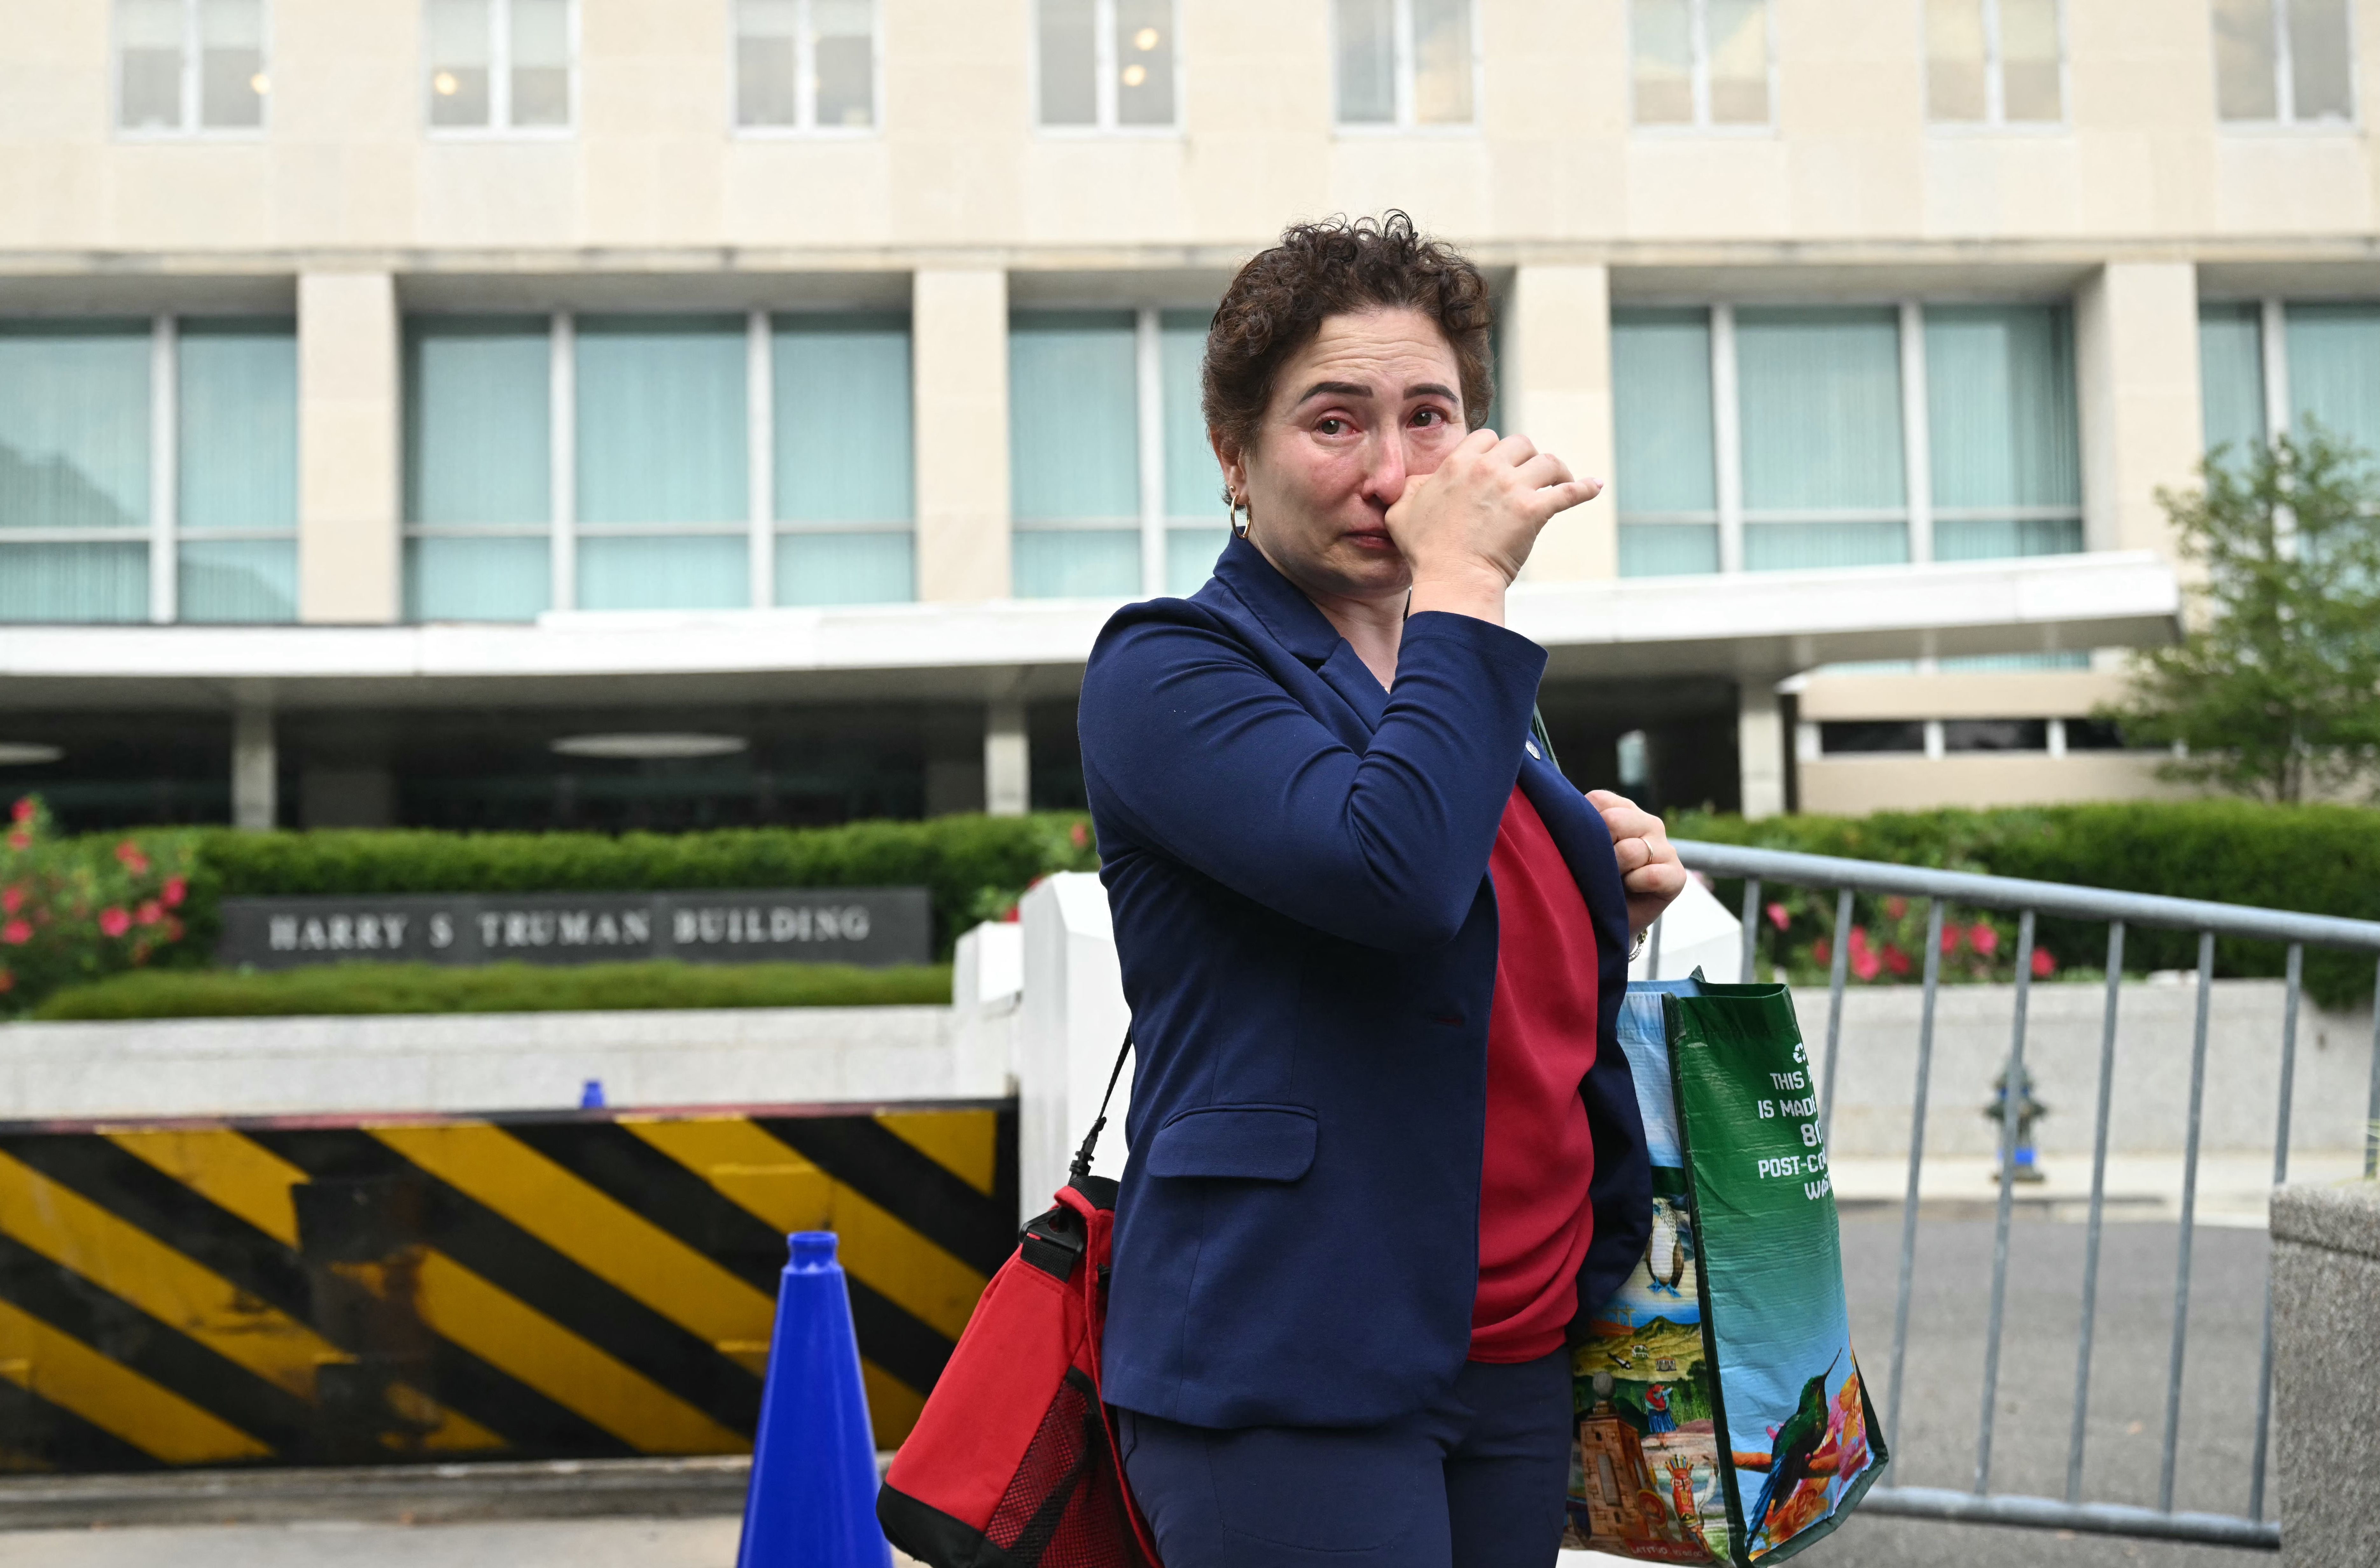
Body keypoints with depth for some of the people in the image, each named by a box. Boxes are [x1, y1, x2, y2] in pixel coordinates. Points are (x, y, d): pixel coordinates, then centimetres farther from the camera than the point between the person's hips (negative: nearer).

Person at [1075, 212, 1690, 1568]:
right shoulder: (1170, 670, -8)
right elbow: (1390, 870, -26)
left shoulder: (1464, 681, 16)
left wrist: (1619, 915, 6)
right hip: (1289, 1364, -7)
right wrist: (1463, 580, -18)